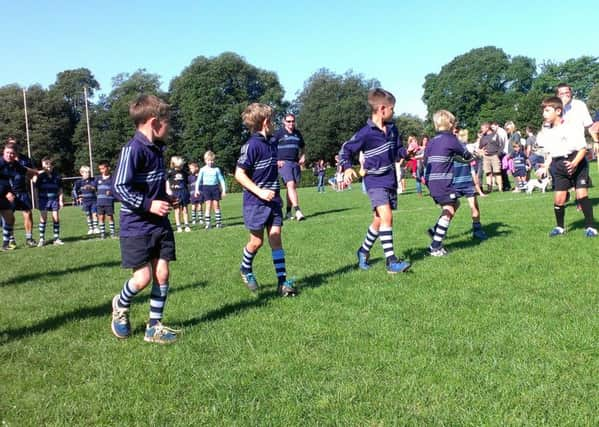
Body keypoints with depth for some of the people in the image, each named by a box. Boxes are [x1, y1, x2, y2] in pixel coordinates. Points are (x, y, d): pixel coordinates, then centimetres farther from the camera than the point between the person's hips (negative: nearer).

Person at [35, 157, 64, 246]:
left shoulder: (57, 176, 1)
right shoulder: (40, 176, -4)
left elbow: (60, 189, 6)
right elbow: (36, 188, -1)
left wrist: (61, 200, 2)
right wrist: (37, 201, -4)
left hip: (54, 199, 1)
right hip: (43, 199, -1)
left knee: (56, 218, 0)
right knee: (43, 218, -2)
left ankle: (56, 238, 8)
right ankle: (42, 239, 5)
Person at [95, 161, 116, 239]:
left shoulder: (112, 178, -3)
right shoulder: (98, 178, 9)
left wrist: (111, 192, -20)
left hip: (109, 201, -4)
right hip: (100, 201, 4)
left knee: (110, 217, 3)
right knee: (101, 217, 5)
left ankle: (112, 232, 14)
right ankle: (102, 233, 14)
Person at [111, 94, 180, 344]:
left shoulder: (157, 149, 9)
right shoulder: (133, 149, -17)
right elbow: (119, 187, -21)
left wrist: (165, 199, 9)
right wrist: (149, 205, -22)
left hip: (159, 223, 8)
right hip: (136, 226, -8)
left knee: (162, 273, 5)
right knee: (143, 278, -5)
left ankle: (154, 327, 17)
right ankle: (121, 306, 27)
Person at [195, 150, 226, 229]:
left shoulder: (216, 169, 4)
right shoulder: (203, 169, 3)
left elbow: (221, 180, 7)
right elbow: (199, 180, 3)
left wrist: (224, 189, 3)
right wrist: (196, 189, -7)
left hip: (215, 187, 1)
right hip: (206, 188, -1)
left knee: (216, 206, 3)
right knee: (208, 206, -4)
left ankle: (219, 222, 10)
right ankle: (207, 223, -2)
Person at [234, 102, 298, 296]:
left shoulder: (272, 143, 7)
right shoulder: (252, 145, -16)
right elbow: (239, 174, -17)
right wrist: (259, 192, -22)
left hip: (273, 199, 6)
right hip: (256, 202, -6)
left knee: (275, 237, 2)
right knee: (257, 241, 4)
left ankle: (282, 281, 3)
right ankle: (245, 270, 32)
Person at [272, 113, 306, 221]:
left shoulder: (297, 133, 16)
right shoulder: (279, 133, 1)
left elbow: (301, 147, 29)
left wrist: (302, 157, 11)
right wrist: (276, 160, -7)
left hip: (296, 163, 5)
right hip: (284, 163, -5)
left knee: (293, 187, 5)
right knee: (290, 185, -20)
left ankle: (288, 213, 14)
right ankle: (297, 211, -28)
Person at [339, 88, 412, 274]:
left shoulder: (392, 129, 6)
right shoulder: (366, 133, -14)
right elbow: (345, 150, -7)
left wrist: (406, 152, -4)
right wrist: (347, 168, -24)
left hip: (390, 180, 7)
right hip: (375, 181, -7)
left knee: (379, 220, 13)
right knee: (386, 217, -20)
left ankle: (363, 251, 33)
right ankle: (391, 261, -17)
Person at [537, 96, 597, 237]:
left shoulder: (571, 127, -15)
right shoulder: (546, 132, 0)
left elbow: (583, 149, -13)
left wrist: (574, 163, -27)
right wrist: (546, 166, 1)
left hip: (577, 164, -4)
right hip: (559, 167, 4)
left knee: (581, 194, -12)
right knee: (558, 198, 0)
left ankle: (590, 226, 0)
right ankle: (559, 227, 19)